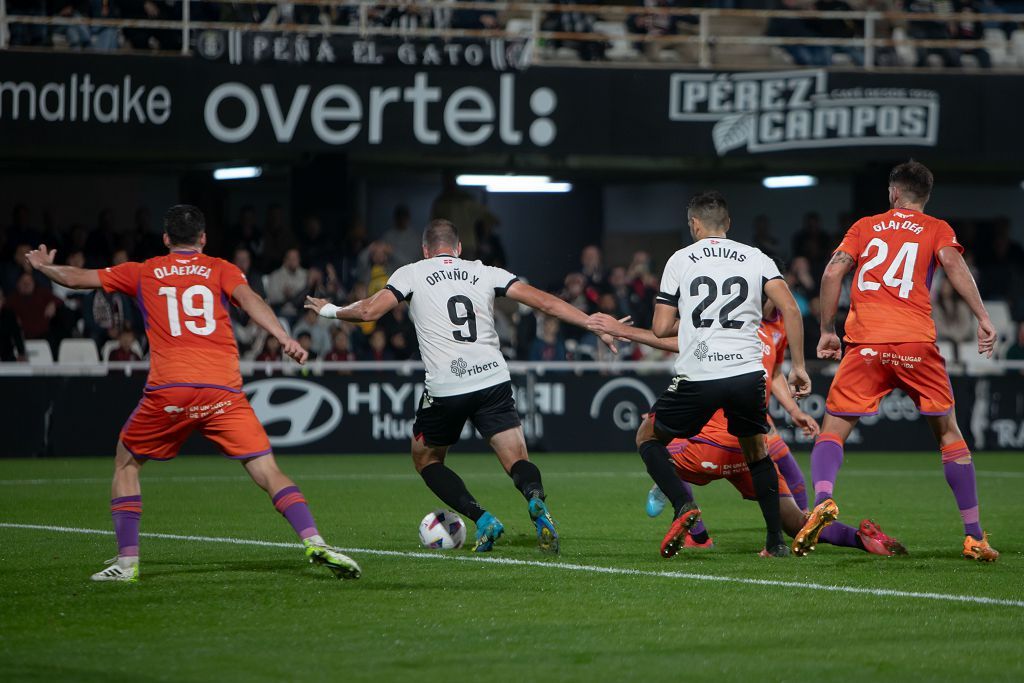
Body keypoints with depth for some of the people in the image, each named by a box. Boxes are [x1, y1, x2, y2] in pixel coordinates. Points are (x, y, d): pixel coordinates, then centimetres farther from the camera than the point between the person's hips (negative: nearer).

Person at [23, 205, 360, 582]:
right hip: (223, 389, 0)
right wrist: (284, 338, -17)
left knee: (126, 465, 22)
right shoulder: (220, 269, 15)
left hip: (167, 390, 0)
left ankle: (127, 561, 12)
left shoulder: (144, 272, 18)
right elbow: (248, 298, -5)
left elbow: (77, 278, 26)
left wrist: (44, 266, 45)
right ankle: (315, 543, -21)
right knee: (268, 472, -1)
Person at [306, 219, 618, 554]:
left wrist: (330, 310, 19)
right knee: (518, 461, 4)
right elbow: (544, 301, 8)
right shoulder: (485, 272, 15)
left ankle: (482, 519, 0)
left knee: (426, 459, 20)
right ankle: (536, 499, -32)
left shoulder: (411, 273, 9)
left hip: (445, 386, -2)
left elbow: (369, 311, -1)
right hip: (493, 379, 2)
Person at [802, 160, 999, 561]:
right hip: (917, 342, 0)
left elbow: (833, 272, 6)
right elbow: (952, 262, -5)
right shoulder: (936, 229, 14)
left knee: (833, 430, 6)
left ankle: (822, 498, -25)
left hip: (865, 343, 0)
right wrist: (983, 318, -11)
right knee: (948, 432, 14)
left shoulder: (865, 226, 18)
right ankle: (974, 536, 12)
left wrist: (827, 331, 12)